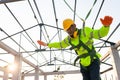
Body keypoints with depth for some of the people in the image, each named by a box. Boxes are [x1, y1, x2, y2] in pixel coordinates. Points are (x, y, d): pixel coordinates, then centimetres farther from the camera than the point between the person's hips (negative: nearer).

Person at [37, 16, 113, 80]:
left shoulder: (85, 31, -13)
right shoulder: (69, 39, 4)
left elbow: (101, 33, -20)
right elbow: (60, 44, 22)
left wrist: (106, 25, -43)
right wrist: (47, 44, 23)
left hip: (93, 61, -5)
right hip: (84, 64, 6)